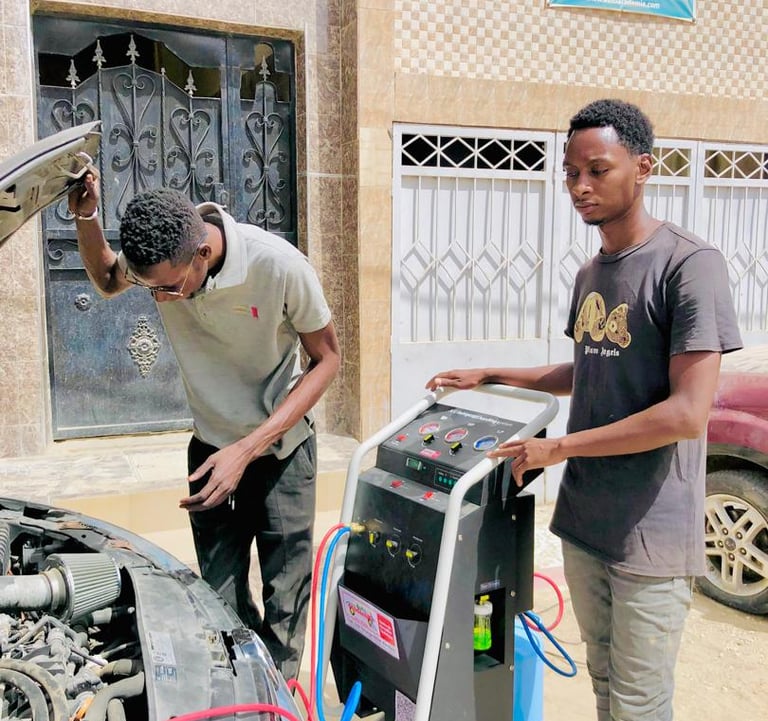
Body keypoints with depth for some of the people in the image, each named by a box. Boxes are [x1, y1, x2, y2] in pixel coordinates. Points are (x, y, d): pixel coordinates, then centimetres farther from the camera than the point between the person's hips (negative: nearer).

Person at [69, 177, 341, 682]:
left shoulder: (280, 266, -28)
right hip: (211, 445, 3)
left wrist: (248, 449, -22)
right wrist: (86, 218, -13)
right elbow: (107, 281, 10)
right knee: (221, 598, 8)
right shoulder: (157, 253, -15)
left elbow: (327, 359, -15)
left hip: (282, 446, -3)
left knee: (285, 597, 5)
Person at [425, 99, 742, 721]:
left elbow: (687, 413, -20)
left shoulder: (690, 265, -14)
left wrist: (558, 447, -15)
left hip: (650, 536, -6)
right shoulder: (590, 273, 10)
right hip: (583, 520, 7)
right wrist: (490, 376, 17)